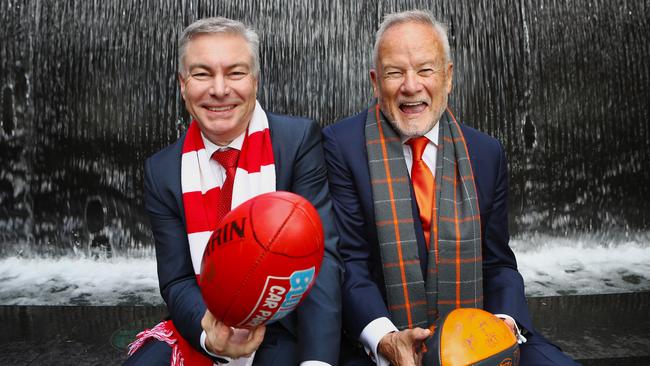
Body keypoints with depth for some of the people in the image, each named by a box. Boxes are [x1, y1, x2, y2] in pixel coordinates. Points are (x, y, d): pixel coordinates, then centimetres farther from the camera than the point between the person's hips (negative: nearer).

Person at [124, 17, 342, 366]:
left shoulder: (298, 140, -10)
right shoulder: (162, 171, -2)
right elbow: (177, 281, -2)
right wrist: (210, 335, -23)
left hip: (287, 336, -1)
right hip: (199, 338, 2)